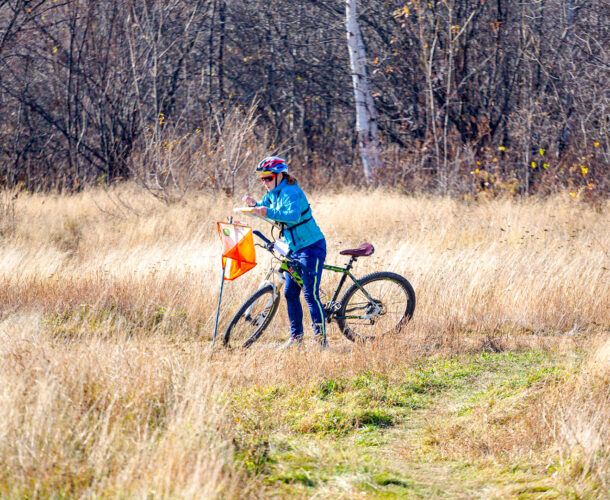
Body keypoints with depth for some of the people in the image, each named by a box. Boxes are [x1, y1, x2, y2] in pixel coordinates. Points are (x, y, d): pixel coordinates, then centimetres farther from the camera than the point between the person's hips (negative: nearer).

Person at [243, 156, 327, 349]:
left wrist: (269, 213, -45)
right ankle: (296, 336, 18)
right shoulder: (273, 193, 9)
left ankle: (321, 338, -9)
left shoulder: (291, 192, -20)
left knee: (310, 293, -11)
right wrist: (253, 204, -5)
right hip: (294, 249, 10)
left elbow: (294, 215, -35)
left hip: (311, 247, -10)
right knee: (290, 293, 9)